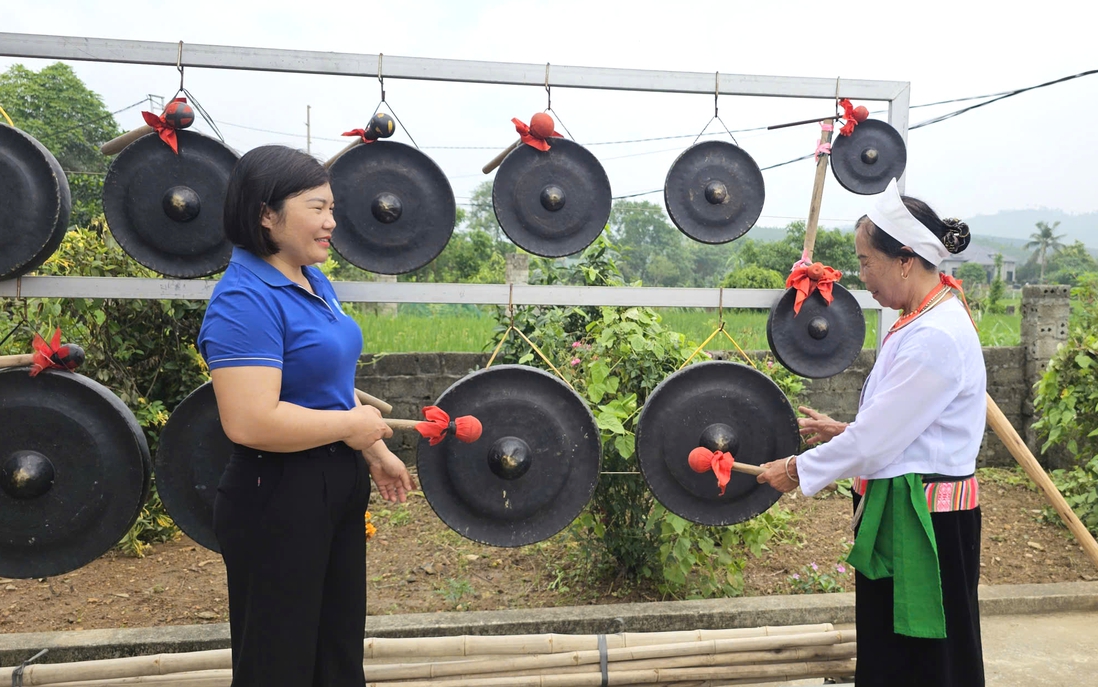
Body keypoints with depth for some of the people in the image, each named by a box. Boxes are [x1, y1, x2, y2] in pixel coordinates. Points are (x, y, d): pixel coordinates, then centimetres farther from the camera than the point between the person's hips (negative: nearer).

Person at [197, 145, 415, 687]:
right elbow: (250, 422, -31)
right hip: (278, 497, -9)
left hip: (339, 484, 9)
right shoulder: (245, 299, -21)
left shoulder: (313, 281, 7)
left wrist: (376, 453, 17)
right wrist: (352, 425, -18)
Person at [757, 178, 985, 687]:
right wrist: (845, 431, 7)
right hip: (901, 506, 9)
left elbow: (877, 439, -20)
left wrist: (799, 470, -9)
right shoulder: (926, 322, 8)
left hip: (922, 517, -9)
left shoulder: (935, 338, -23)